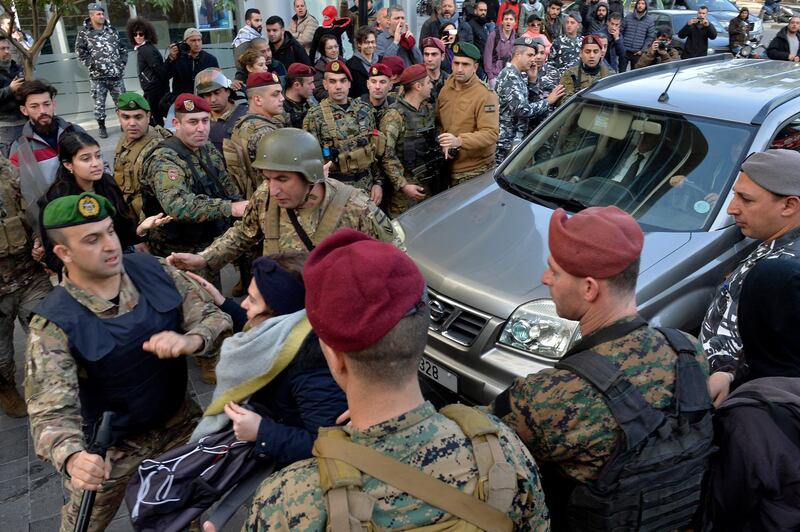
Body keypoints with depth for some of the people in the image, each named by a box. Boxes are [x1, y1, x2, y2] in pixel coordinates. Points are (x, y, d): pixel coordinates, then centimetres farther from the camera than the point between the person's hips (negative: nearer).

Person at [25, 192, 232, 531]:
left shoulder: (154, 270, -14)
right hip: (108, 444, -2)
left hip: (180, 419, 3)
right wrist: (72, 458, -51)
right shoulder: (53, 324, -24)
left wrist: (189, 341, -36)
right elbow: (52, 411, -29)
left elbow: (214, 317, -12)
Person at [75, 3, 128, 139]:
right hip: (97, 76, -3)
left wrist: (122, 63, 4)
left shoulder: (111, 30, 10)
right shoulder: (84, 32, -2)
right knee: (99, 103, 1)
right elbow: (80, 52, -5)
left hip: (116, 74, 3)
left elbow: (123, 47, 15)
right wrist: (92, 65, -12)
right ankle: (102, 127, 12)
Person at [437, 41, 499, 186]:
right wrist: (444, 144, -4)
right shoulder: (445, 90, 6)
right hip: (450, 168, 6)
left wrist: (459, 141, -34)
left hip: (476, 171, -6)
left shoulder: (485, 95, -15)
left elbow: (491, 133, -22)